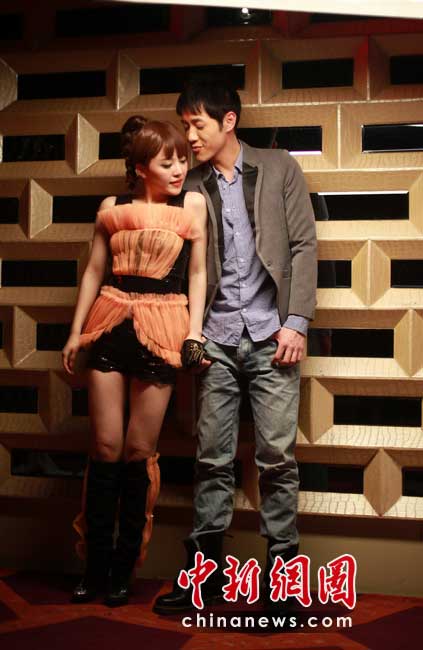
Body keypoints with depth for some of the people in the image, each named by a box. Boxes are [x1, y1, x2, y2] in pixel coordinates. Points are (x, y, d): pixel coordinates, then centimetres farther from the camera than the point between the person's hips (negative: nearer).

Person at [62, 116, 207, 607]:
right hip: (112, 324, 2)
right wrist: (76, 331, 8)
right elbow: (94, 271, 11)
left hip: (161, 328, -1)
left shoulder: (193, 204, 4)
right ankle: (96, 567, 15)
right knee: (105, 448, 2)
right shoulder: (112, 208, 9)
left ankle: (122, 571, 17)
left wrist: (194, 331, -5)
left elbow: (198, 273, 4)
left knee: (139, 451, 3)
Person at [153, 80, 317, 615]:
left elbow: (303, 245, 1)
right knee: (212, 460, 5)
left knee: (276, 458, 0)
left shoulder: (279, 169, 5)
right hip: (216, 340, 2)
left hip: (270, 337, -2)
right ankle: (206, 570, 15)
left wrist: (296, 321, -7)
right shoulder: (192, 188, 8)